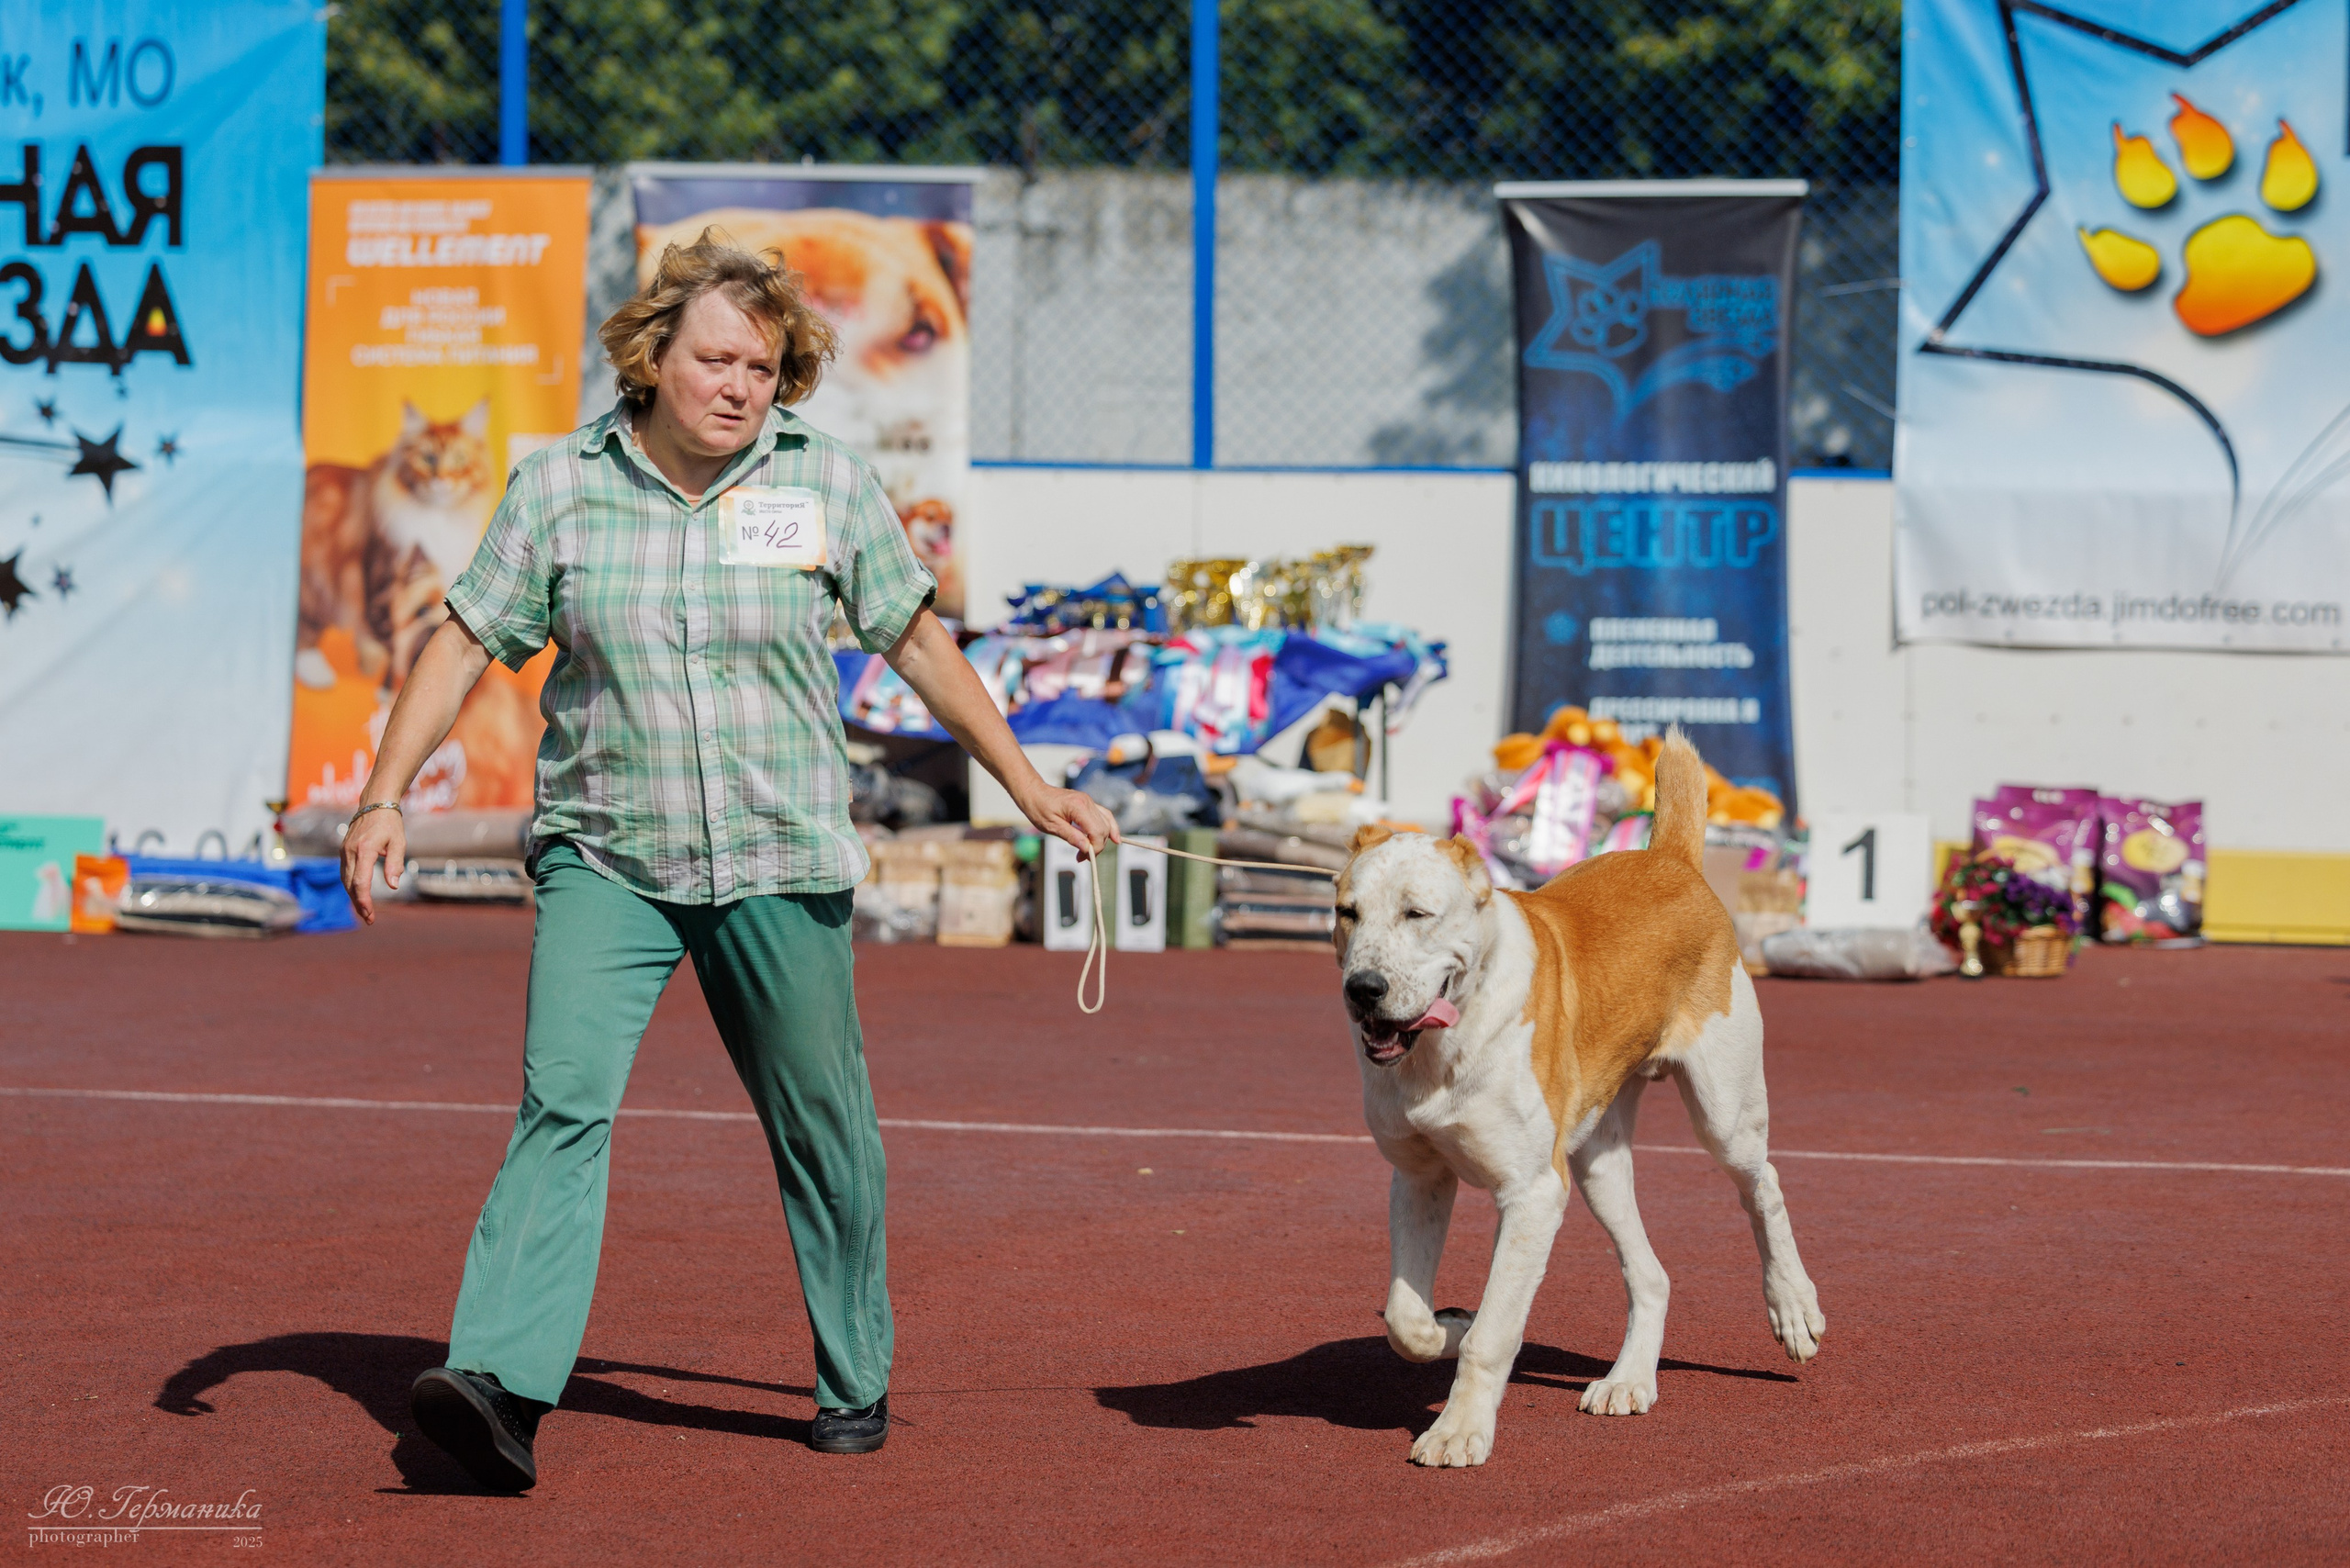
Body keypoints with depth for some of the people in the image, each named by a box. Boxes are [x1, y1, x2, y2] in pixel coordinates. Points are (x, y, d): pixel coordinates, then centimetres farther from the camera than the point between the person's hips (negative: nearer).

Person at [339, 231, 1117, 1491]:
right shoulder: (560, 488, -1)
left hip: (780, 865, 1)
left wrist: (1026, 787, 14)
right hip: (604, 861, -1)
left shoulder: (828, 484, 1)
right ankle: (501, 1387, -26)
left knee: (821, 1127, 9)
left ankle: (856, 1382, 26)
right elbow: (463, 645, 2)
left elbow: (916, 642, 11)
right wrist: (384, 798, -7)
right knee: (561, 1103, -17)